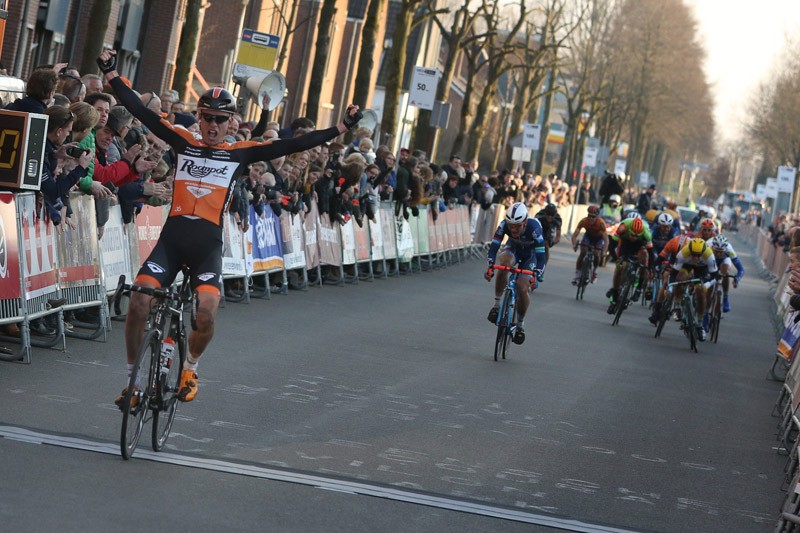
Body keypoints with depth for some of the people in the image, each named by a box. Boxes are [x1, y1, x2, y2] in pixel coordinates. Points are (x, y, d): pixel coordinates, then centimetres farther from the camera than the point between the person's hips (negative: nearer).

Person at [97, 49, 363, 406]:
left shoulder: (240, 153, 7)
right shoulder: (183, 143, 9)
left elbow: (292, 146, 4)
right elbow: (141, 113, 4)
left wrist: (339, 129, -1)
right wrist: (111, 75, -3)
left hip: (207, 245, -1)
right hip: (172, 238, 1)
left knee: (206, 314, -18)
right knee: (139, 301, -14)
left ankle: (190, 366, 13)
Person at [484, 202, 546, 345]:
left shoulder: (534, 227, -38)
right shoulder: (504, 225, -31)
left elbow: (540, 254, -36)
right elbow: (494, 246, -29)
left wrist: (537, 277, -45)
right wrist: (490, 266, -42)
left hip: (530, 254, -1)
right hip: (513, 248, 1)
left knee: (522, 288, -16)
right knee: (504, 264, -35)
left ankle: (520, 324, 9)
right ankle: (496, 304, -20)